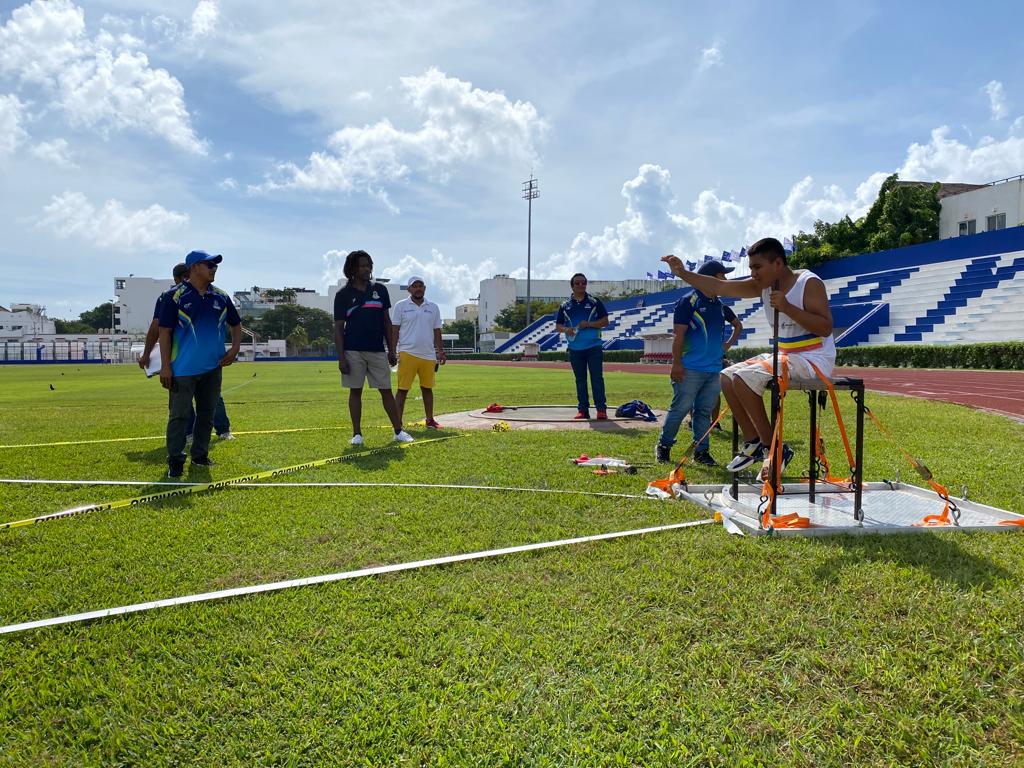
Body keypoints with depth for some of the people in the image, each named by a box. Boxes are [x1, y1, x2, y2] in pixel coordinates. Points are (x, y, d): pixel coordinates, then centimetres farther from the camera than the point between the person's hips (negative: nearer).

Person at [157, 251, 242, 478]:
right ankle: (175, 460, 8)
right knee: (179, 416, -1)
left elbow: (236, 324, 19)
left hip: (213, 368, 5)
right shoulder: (175, 296, -6)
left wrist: (235, 349, 2)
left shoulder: (221, 296, 8)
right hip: (183, 369, -5)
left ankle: (200, 455, 25)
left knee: (207, 414, 13)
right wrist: (165, 366, -12)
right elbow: (165, 331, -7)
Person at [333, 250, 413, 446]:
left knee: (386, 391, 3)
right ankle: (357, 434, 13)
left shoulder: (380, 290, 9)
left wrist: (391, 350, 7)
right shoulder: (343, 295, 1)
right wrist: (341, 358, -8)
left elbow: (387, 322, 12)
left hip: (377, 351, 2)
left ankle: (399, 431, 8)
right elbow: (338, 328, 0)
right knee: (355, 391, 4)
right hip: (353, 351, -2)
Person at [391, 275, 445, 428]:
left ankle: (430, 420, 17)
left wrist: (441, 352, 9)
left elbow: (437, 332, 16)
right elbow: (394, 331, 2)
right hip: (407, 354, -3)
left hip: (428, 355, 3)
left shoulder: (433, 307, 13)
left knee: (427, 388, 9)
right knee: (402, 389, -3)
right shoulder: (401, 306, 4)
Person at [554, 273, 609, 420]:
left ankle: (601, 409, -3)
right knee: (580, 380, 8)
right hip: (575, 348, 3)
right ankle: (583, 409, 13)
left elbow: (605, 321, 2)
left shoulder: (594, 302, 4)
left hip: (593, 347, -2)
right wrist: (565, 329, -12)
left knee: (597, 378, -6)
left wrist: (589, 324, -13)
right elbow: (557, 326, 11)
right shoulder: (565, 305, 9)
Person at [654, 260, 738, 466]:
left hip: (714, 369, 7)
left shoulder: (720, 304, 15)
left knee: (705, 411, 9)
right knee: (681, 408, -4)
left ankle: (702, 451, 16)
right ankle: (663, 445, 11)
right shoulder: (689, 301, -6)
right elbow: (679, 334, -11)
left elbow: (737, 325, 31)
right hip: (691, 369, -7)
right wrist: (676, 363, -16)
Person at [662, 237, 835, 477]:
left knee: (744, 378, -24)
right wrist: (683, 273, -9)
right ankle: (754, 443, 8)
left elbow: (826, 328, -22)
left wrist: (787, 308, -29)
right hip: (785, 356, 9)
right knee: (727, 377, 4)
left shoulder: (809, 283, -15)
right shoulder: (763, 285, 5)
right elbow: (719, 287, 0)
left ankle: (773, 449, -12)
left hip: (813, 360, -8)